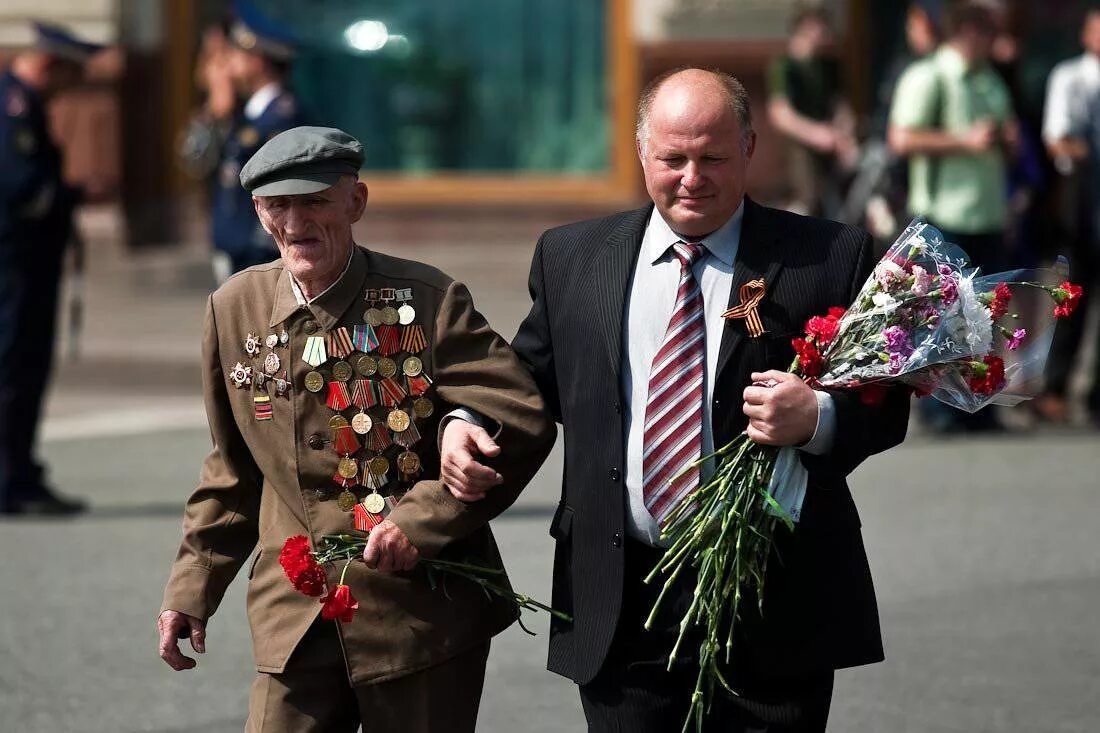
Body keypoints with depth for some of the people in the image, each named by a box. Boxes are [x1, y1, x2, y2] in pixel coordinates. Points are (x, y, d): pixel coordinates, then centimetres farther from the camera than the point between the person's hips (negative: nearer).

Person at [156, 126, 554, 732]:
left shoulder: (427, 301, -7)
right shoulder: (234, 308, 6)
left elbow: (521, 420, -12)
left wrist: (422, 520, -19)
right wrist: (192, 586, 13)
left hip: (421, 610, -3)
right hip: (295, 622, 3)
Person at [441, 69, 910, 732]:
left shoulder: (830, 257, 1)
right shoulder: (573, 258, 10)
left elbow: (886, 403, 0)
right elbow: (533, 380, 20)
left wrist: (818, 418, -19)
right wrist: (467, 423, 1)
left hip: (774, 612, -2)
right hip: (622, 612, 2)